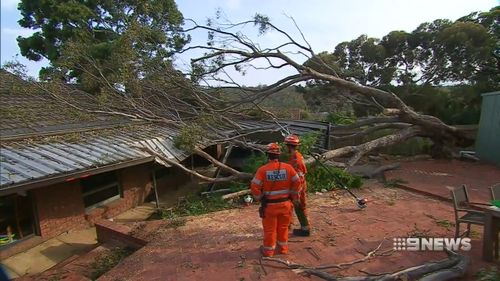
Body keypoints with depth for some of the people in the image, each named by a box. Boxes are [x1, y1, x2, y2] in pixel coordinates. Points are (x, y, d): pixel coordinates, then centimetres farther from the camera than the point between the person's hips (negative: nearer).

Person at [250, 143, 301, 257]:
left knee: (269, 229, 14)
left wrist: (260, 198, -2)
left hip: (270, 205, -2)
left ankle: (268, 250, 29)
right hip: (285, 203, 3)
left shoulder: (262, 169, -16)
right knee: (283, 227, 21)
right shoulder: (288, 167, -9)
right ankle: (283, 248, 35)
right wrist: (293, 196, 8)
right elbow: (297, 182, -6)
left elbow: (254, 186, -19)